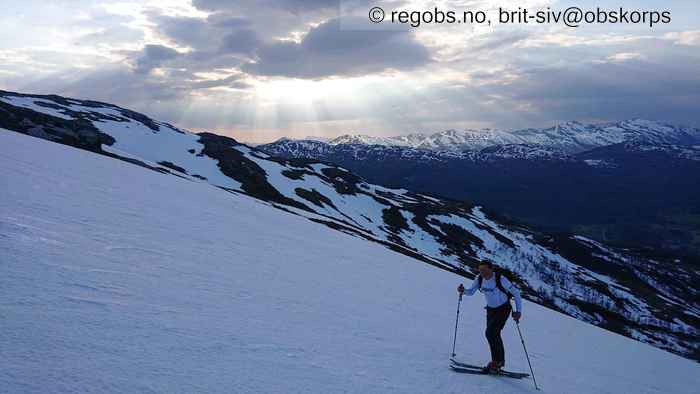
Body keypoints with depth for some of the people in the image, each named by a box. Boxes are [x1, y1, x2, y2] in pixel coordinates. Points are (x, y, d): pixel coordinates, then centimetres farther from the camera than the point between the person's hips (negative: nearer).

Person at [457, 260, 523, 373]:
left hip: (503, 309, -6)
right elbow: (471, 291, 1)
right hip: (491, 309, 6)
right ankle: (500, 361, 29)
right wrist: (463, 290, -21)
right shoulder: (479, 278, -10)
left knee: (491, 333, -18)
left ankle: (497, 362, -6)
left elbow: (516, 292, -18)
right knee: (494, 335, 12)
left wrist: (518, 311, -23)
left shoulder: (500, 279, -26)